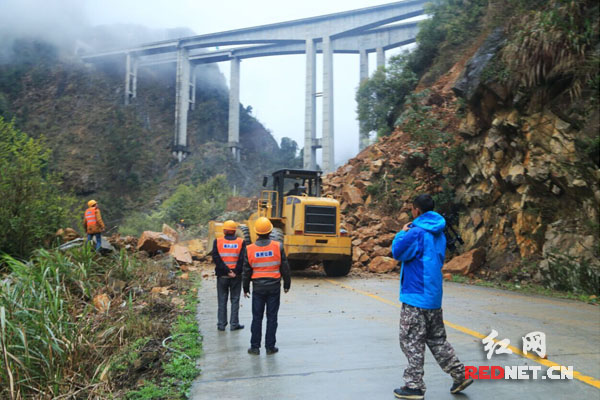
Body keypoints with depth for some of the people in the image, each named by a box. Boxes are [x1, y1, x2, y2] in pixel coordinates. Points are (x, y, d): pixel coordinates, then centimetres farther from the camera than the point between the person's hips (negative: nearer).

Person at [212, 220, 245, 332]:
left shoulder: (217, 242, -3)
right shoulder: (241, 242, -3)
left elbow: (216, 258, -12)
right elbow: (242, 259, -13)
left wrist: (226, 270, -12)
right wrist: (235, 272, -11)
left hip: (222, 276, 0)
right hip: (236, 276, 0)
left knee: (222, 300, 11)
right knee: (235, 300, 10)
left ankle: (221, 324, 14)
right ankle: (234, 324, 12)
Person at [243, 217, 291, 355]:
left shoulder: (250, 249, -6)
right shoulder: (278, 247, -8)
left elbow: (247, 271, 1)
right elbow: (285, 268, -2)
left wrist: (246, 288, 13)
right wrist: (287, 284, 10)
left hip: (258, 287, 1)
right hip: (274, 287, 0)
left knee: (257, 317, 9)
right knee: (272, 317, 7)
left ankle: (255, 347, 15)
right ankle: (270, 347, 12)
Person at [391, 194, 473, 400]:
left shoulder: (417, 232, -17)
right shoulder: (438, 233, 12)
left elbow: (397, 251, -13)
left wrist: (403, 232, 2)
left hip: (416, 297, -9)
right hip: (434, 296, 9)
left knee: (411, 342, 1)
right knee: (437, 339, 20)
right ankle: (460, 375, 21)